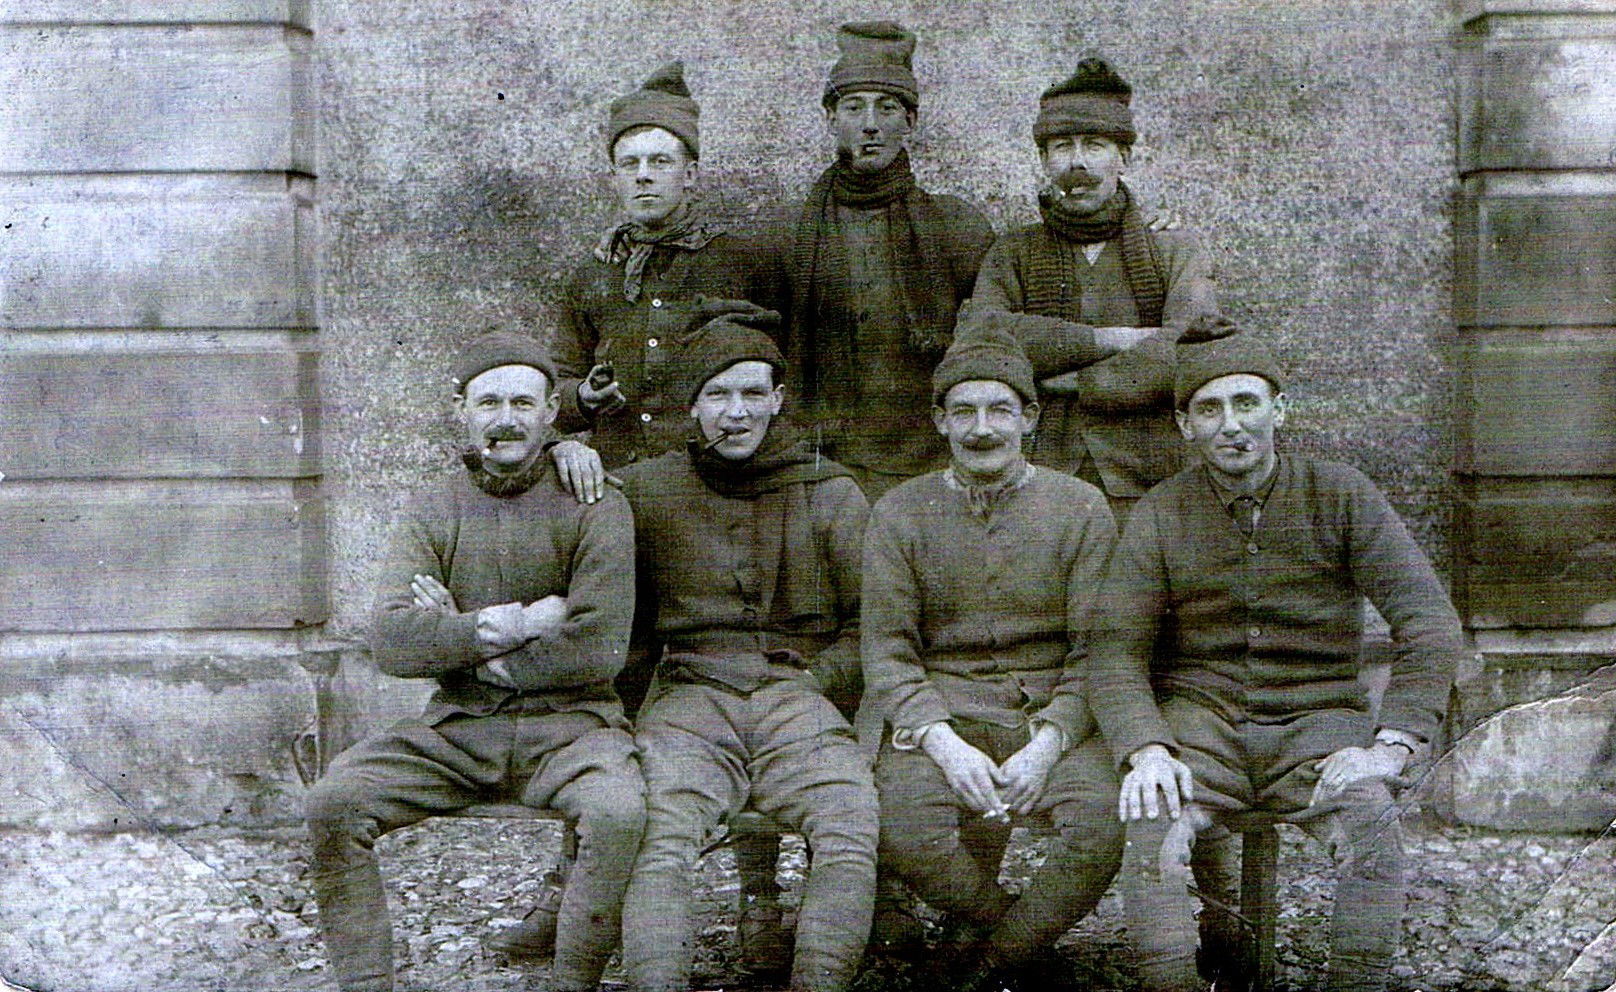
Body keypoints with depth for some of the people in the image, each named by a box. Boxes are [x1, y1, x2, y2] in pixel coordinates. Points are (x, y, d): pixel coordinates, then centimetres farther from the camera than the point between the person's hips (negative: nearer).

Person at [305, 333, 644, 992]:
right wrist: (515, 623, -15)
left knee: (619, 813, -33)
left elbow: (598, 650, -11)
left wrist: (464, 640, -7)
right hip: (457, 727, 3)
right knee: (333, 803, -18)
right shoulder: (433, 512, 8)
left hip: (567, 722, -3)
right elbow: (390, 641, -6)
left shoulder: (593, 507, -1)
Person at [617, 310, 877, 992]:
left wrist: (811, 685, -2)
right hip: (689, 698, 0)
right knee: (656, 835, -29)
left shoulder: (831, 495, 12)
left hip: (801, 692, 0)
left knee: (853, 824, -29)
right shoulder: (648, 490, 13)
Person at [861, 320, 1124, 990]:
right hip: (940, 710, 0)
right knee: (902, 828, -30)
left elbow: (1097, 651, 2)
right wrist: (943, 743, -16)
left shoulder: (1080, 508, 6)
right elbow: (886, 650, 2)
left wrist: (1047, 743, -15)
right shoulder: (900, 513, 7)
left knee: (1103, 824, -29)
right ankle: (1018, 934, -2)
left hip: (1054, 711, 0)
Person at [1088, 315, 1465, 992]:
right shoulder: (1160, 515, 3)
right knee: (1151, 820, -30)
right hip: (1199, 716, 0)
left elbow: (1430, 624, -4)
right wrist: (1145, 751, -21)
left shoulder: (1341, 496, 1)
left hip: (1316, 719, 0)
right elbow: (1115, 652, -2)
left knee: (1371, 819, -30)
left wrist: (1392, 745, -17)